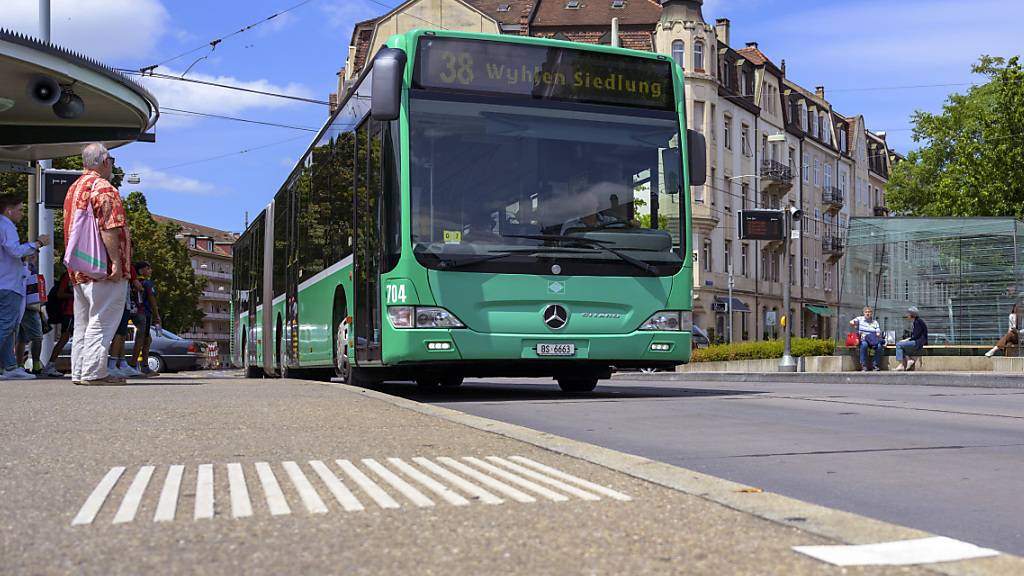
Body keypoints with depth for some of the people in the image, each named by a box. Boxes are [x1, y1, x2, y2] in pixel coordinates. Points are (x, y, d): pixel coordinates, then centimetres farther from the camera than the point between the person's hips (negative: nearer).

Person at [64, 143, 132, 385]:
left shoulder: (73, 188, 21)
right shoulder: (103, 188, -9)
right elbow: (108, 228, -20)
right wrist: (116, 261, -21)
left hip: (79, 270, 9)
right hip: (103, 268, -9)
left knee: (83, 323, 13)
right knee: (102, 321, -8)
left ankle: (79, 372, 15)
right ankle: (93, 372, -10)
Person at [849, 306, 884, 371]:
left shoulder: (875, 322, 16)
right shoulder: (860, 319, 11)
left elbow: (878, 333, 10)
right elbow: (851, 322, -4)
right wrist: (852, 323, -27)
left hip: (873, 340, 2)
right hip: (863, 339, -2)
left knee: (879, 346, -31)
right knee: (864, 344, -38)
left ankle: (876, 365, -19)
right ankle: (864, 366, -32)